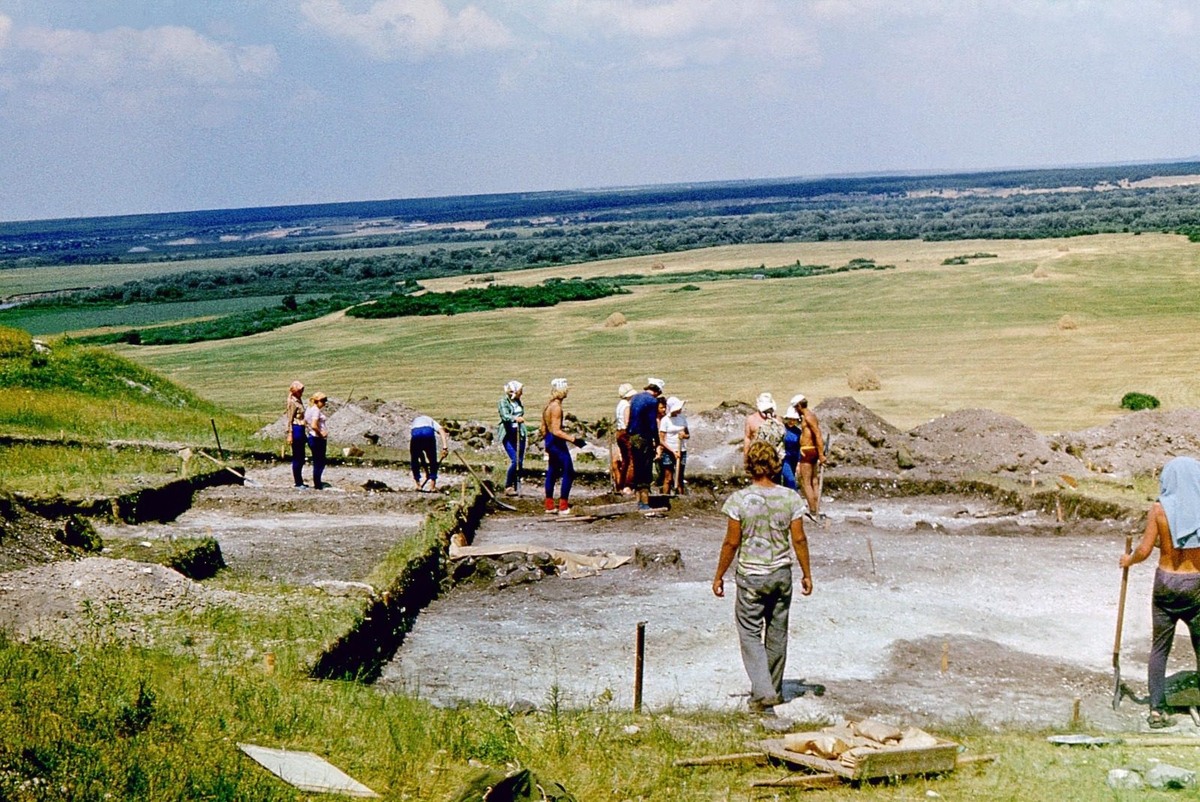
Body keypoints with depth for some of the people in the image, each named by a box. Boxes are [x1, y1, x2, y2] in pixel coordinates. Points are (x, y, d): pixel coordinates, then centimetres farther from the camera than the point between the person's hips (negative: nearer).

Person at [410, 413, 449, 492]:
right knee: (433, 460, 18)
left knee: (414, 460, 23)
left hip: (415, 433, 1)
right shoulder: (431, 421, 40)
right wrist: (445, 447, 1)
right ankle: (433, 486, 15)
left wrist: (426, 471, 45)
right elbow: (442, 431, 13)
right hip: (428, 432, -1)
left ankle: (418, 485, 20)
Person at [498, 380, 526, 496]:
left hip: (519, 434, 6)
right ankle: (507, 487, -5)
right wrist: (515, 418, -43)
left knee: (520, 462, 3)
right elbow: (505, 416, -25)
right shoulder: (503, 401, -9)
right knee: (514, 461, -16)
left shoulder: (518, 401, 10)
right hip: (508, 434, -6)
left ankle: (515, 487, 11)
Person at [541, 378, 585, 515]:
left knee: (552, 473, 14)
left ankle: (549, 505, 18)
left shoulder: (547, 405, 11)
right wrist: (573, 439, -24)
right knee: (568, 473, -6)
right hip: (557, 443, -10)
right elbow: (556, 431, -24)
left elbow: (543, 428, 16)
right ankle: (563, 507, -7)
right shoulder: (556, 407, -19)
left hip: (549, 442, 10)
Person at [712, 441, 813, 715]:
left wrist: (719, 576, 1)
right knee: (777, 634, 16)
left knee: (750, 634, 5)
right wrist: (806, 573, 10)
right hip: (782, 573, 3)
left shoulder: (739, 500, -14)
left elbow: (732, 542, -10)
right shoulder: (790, 498, -6)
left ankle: (763, 694, -7)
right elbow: (799, 539, -2)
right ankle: (774, 690, 28)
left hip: (751, 576, -3)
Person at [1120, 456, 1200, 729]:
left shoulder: (1160, 508, -9)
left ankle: (1157, 709, 6)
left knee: (1159, 647, 11)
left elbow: (1144, 550, -10)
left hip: (1165, 584, 0)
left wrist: (1129, 560, 9)